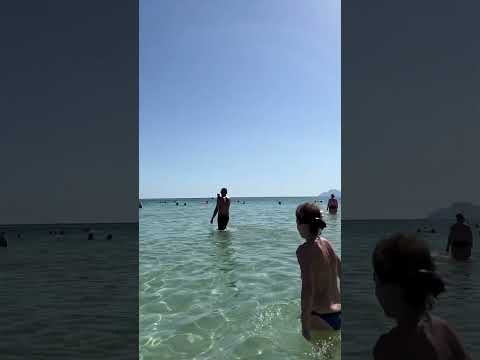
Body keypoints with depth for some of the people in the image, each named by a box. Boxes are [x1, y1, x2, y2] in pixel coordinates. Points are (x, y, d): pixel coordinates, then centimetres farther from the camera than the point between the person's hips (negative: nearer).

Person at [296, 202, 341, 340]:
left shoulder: (304, 250, -19)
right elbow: (342, 272, 15)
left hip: (323, 318, -8)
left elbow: (307, 289, -25)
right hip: (338, 313, 8)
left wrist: (305, 326, -21)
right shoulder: (326, 243, 3)